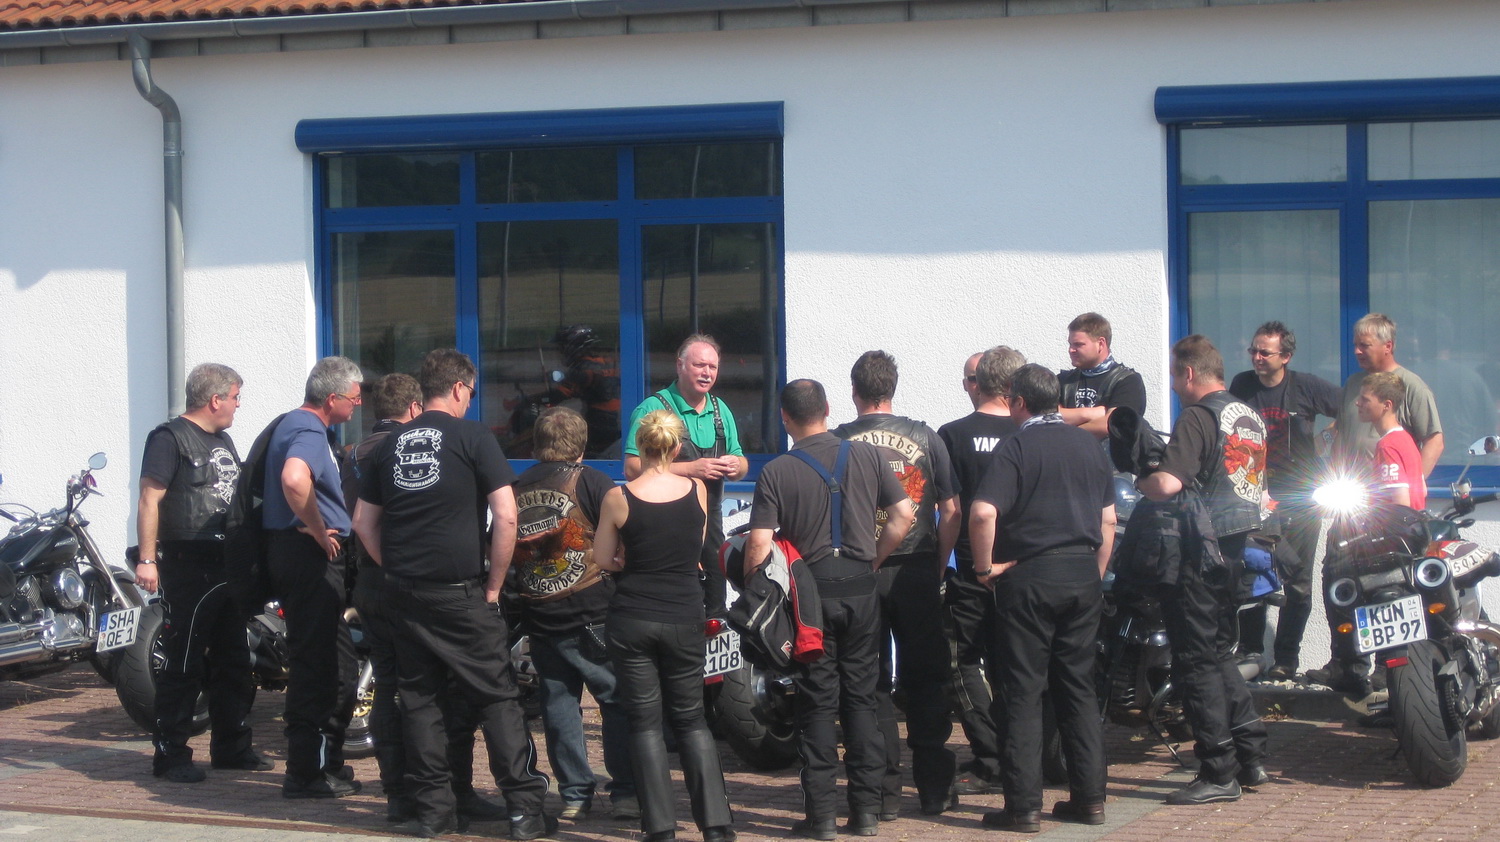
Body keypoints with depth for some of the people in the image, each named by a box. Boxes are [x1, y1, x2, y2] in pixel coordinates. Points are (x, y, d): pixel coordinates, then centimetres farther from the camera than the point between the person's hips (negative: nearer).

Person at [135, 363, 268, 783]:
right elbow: (149, 499, -14)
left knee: (234, 661, 13)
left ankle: (232, 746, 22)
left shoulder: (223, 440, 19)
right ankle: (170, 753, -2)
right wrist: (146, 559, -22)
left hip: (228, 565, 9)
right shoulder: (170, 438, -8)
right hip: (187, 565, -9)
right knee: (183, 664, -7)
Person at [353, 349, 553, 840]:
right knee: (497, 698, 1)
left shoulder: (393, 443, 10)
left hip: (405, 592, 5)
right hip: (460, 592, -5)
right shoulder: (471, 436, -5)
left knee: (420, 699, 10)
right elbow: (506, 515, -12)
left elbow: (363, 520, 14)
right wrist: (493, 586, -3)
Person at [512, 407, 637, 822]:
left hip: (539, 617, 4)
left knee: (558, 705, 9)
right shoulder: (588, 480, -5)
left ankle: (574, 795, 10)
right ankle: (626, 793, -1)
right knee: (619, 700, 2)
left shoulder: (516, 490, 8)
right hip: (590, 613, -4)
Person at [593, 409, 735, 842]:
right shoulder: (697, 491, -3)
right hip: (685, 619, 2)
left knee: (645, 724, 6)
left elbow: (603, 561, 0)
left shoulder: (618, 498, -9)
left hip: (633, 619, -2)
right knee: (691, 721, 13)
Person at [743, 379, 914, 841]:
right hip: (860, 587, 3)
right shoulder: (865, 455, 2)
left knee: (818, 703, 4)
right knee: (861, 698, 10)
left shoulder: (776, 471, -7)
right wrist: (873, 561, 11)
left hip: (810, 591, -2)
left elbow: (758, 546, -12)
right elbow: (904, 514, 1)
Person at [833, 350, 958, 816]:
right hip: (915, 571, 1)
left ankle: (885, 790, 6)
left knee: (871, 684, 7)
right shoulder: (924, 437, 1)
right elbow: (950, 511, 2)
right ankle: (935, 788, 11)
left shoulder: (837, 443, -2)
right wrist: (938, 568, 12)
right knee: (926, 681, 9)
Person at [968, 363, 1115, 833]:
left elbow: (983, 512, -20)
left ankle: (1024, 806, -1)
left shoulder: (1017, 447, -7)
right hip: (1083, 574, 5)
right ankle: (1089, 798, 13)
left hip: (1030, 576, -5)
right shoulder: (1089, 446, 10)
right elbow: (1108, 520, 13)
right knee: (1078, 688, 12)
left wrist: (986, 567, -8)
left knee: (1023, 692, 0)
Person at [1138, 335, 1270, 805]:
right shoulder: (1251, 418, 13)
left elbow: (1167, 484, -25)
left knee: (1197, 662, -4)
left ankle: (1219, 773, -3)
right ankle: (1251, 756, 18)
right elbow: (1257, 484, 22)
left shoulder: (1197, 418, -15)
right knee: (1220, 652, 19)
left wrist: (1140, 480, -5)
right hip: (1238, 548, 9)